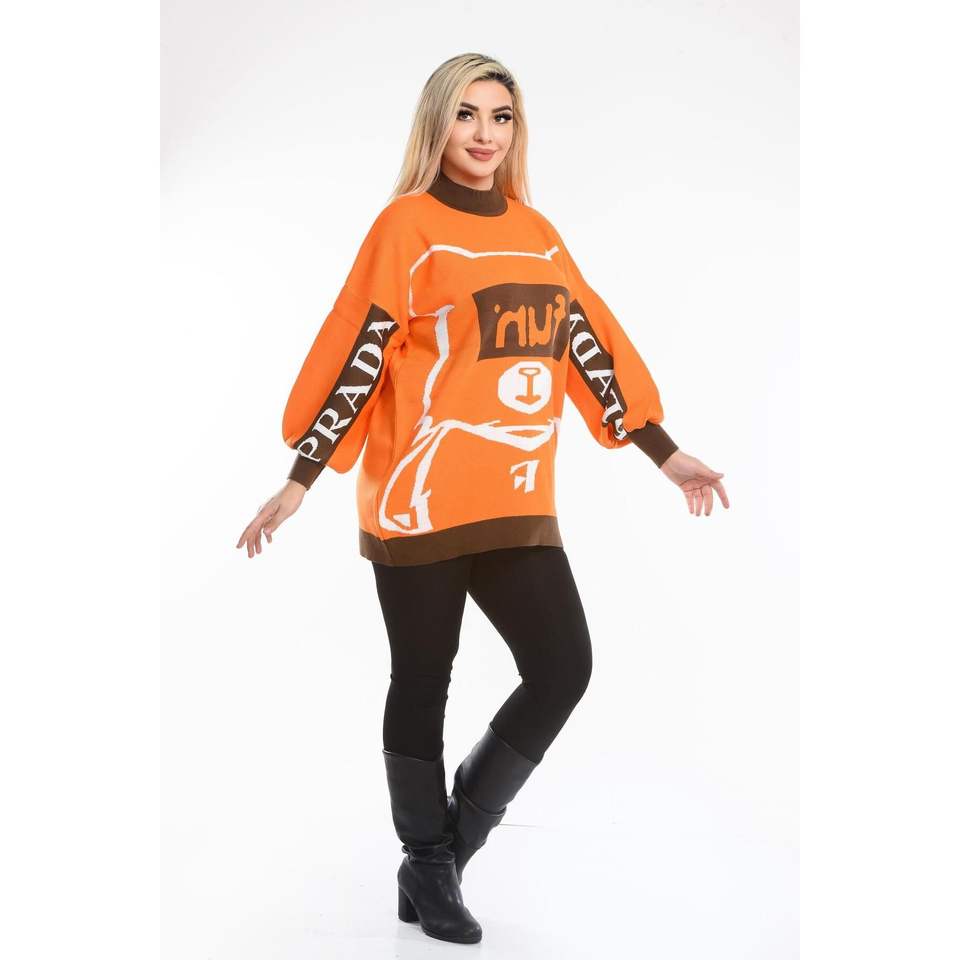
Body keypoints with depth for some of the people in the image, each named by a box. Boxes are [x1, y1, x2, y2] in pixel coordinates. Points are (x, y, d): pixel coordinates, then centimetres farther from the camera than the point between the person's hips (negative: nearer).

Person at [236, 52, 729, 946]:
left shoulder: (536, 232, 12)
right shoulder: (407, 223, -4)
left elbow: (588, 346, 15)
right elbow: (358, 355, -8)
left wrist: (665, 453, 15)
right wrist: (299, 480, -11)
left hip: (519, 500, 6)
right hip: (420, 498, -5)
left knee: (562, 669, -2)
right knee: (423, 681, 5)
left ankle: (444, 850, 16)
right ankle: (428, 870, 22)